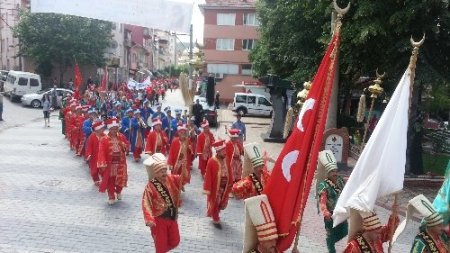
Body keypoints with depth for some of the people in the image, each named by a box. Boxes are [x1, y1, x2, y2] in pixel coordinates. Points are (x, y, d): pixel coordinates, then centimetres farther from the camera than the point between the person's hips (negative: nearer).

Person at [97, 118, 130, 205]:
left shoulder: (122, 137, 3)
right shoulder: (104, 139, -10)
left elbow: (128, 145, 13)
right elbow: (102, 152, -15)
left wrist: (123, 145, -11)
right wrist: (102, 164, -21)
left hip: (121, 162, 3)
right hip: (110, 163, -3)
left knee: (121, 179, 6)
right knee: (110, 180, 5)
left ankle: (118, 191, 35)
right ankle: (111, 197, 19)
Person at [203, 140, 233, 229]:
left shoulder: (226, 160, -3)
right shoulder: (211, 161, -21)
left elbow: (229, 173, 6)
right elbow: (208, 176, -18)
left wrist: (230, 184, 7)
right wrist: (207, 189, -18)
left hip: (225, 186, 6)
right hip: (215, 187, -6)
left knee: (222, 203, 21)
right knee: (214, 203, 11)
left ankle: (213, 214, 46)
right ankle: (216, 220, 28)